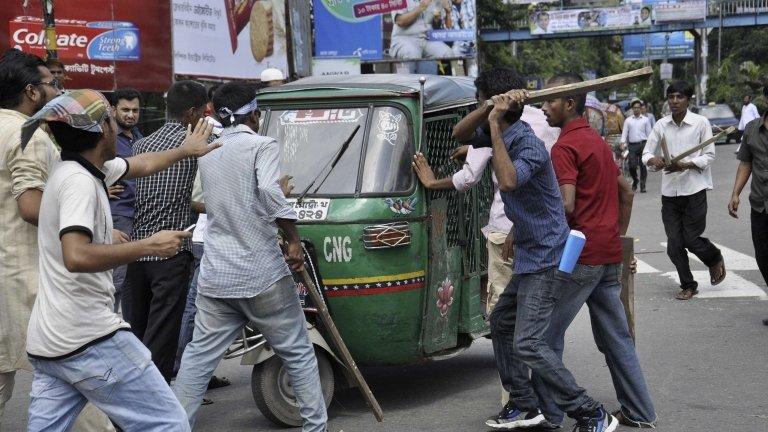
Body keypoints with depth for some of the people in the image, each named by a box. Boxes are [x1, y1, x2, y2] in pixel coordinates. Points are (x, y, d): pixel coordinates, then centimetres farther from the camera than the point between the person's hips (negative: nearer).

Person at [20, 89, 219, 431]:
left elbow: (144, 164, 31)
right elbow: (77, 257, -30)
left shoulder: (77, 169, 13)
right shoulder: (79, 181, -15)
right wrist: (149, 246, -21)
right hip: (89, 339, -10)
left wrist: (186, 150, 45)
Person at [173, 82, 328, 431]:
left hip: (216, 276, 5)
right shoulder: (262, 146, -7)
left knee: (199, 356, 9)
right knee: (298, 353, 7)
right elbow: (270, 192, -22)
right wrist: (293, 239, -15)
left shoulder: (207, 153, 12)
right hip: (262, 273, -5)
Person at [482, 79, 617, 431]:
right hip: (529, 258, 10)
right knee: (501, 323, 20)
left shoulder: (529, 144, -21)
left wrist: (495, 125, -32)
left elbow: (509, 181, -36)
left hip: (547, 260, -10)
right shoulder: (507, 139, 9)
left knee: (527, 343, -15)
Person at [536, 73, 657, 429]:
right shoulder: (598, 141, 17)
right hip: (609, 255, 9)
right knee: (616, 337, 14)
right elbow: (626, 192, 23)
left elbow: (566, 204, -23)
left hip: (580, 255, -9)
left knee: (547, 335, 1)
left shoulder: (565, 147, -12)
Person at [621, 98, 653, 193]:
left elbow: (649, 133, 8)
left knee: (643, 165, -4)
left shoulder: (646, 120, 9)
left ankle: (642, 185, 4)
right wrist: (623, 143, -5)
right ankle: (635, 181, 23)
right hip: (632, 145, 1)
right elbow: (624, 132, 9)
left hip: (643, 144, -1)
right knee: (632, 165, -4)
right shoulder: (628, 120, 12)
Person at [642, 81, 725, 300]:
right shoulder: (661, 125, 4)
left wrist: (685, 165, -19)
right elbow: (646, 153, 6)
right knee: (674, 245, 3)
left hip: (694, 190, -3)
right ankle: (688, 285, 20)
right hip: (669, 192, 3)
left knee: (691, 239, -2)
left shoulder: (701, 123, -5)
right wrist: (653, 160, -18)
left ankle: (715, 259, 31)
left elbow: (709, 156, -4)